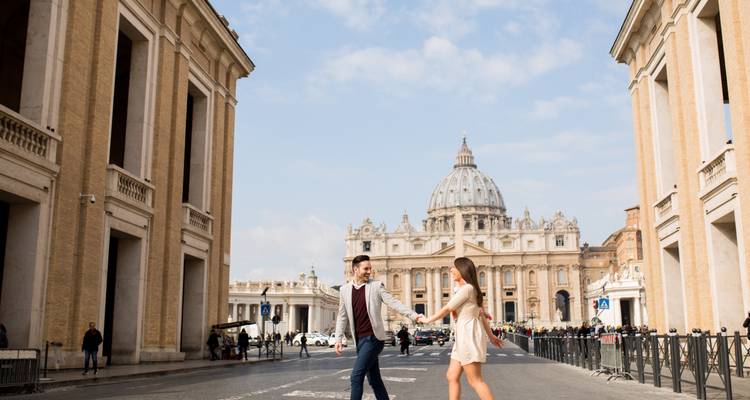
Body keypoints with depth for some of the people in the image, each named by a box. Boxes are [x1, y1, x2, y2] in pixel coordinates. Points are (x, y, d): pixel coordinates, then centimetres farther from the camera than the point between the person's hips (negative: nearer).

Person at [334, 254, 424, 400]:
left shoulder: (376, 285, -3)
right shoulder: (344, 290, 7)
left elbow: (394, 303, -8)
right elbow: (342, 316, 12)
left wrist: (413, 315, -21)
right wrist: (338, 339, 5)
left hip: (373, 338, -5)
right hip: (360, 340, 5)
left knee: (356, 376, -12)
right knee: (374, 379, 10)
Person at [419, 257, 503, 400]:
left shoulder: (466, 288, -14)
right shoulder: (470, 289, 19)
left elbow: (447, 309, -11)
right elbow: (481, 314, 22)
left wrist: (428, 320, 1)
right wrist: (490, 335, 26)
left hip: (469, 335, -10)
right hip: (464, 337, 10)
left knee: (475, 380, -9)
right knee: (452, 377, 9)